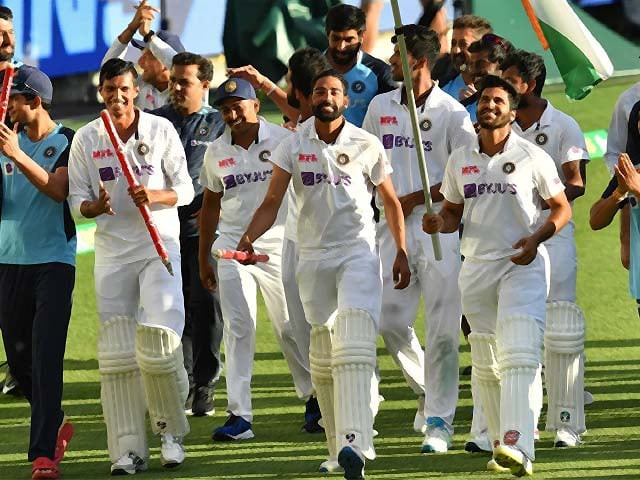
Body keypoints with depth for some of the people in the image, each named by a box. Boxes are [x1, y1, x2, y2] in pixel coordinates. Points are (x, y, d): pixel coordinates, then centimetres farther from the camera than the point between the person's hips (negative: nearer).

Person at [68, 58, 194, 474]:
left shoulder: (161, 130, 0)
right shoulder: (86, 138, 4)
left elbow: (185, 189, 1)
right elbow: (77, 197, 6)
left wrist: (154, 196, -18)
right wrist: (95, 206, -17)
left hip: (160, 243, -2)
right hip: (113, 248, 2)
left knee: (160, 341, -13)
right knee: (117, 352, -1)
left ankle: (171, 430, 8)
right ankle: (129, 449, 2)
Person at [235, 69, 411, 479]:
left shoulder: (367, 145, 0)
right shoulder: (294, 145, 3)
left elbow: (391, 201, 10)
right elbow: (272, 202, -1)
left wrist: (402, 253, 5)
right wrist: (249, 238, -18)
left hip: (359, 252, -3)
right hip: (313, 256, 3)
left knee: (355, 346, -19)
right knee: (322, 357, 6)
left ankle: (355, 444, -30)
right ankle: (338, 446, 15)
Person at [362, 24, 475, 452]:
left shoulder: (452, 112, -4)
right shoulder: (380, 107, 12)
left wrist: (415, 198, -11)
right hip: (392, 225, 5)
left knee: (442, 328, -8)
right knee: (390, 320, 1)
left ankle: (439, 420, -4)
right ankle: (427, 390, 25)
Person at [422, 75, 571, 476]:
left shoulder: (532, 158, -2)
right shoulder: (460, 160, 10)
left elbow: (562, 208, 3)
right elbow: (454, 211, 19)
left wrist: (536, 237, -15)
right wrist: (439, 223, -4)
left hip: (523, 266, -5)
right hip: (476, 265, 5)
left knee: (519, 357, -19)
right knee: (486, 365, 8)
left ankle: (518, 445, -32)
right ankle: (500, 444, 17)